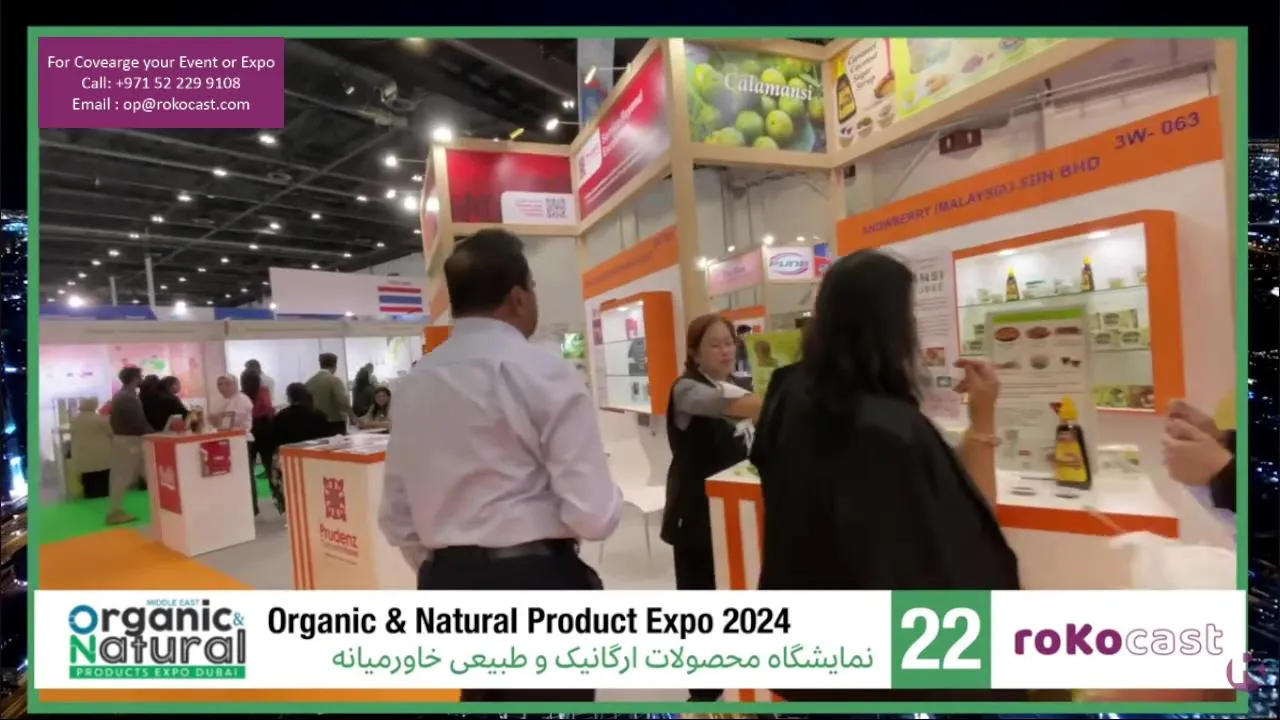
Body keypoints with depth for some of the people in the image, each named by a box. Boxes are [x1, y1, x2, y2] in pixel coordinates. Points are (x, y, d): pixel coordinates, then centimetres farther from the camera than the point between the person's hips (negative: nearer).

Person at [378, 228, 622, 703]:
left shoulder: (412, 385, 3)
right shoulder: (547, 374, -15)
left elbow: (395, 517, 9)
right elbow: (594, 514, -18)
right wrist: (610, 502, 4)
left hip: (449, 583, 7)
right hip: (537, 582, -6)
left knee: (486, 699, 27)